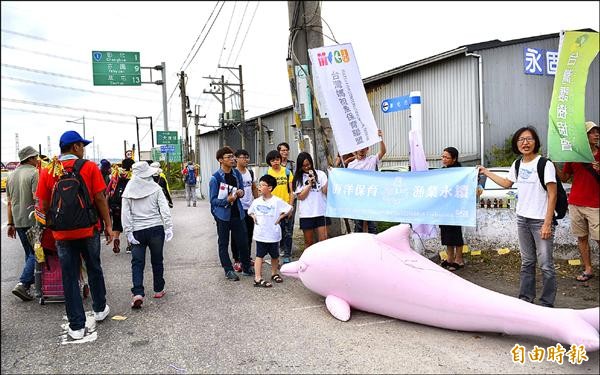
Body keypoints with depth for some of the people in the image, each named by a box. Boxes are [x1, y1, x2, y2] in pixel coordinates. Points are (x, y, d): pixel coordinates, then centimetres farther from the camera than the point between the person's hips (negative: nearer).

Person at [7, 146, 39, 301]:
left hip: (18, 221, 7)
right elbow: (37, 198, -19)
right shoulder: (34, 173, -11)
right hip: (32, 221, -7)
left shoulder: (11, 175, 12)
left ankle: (32, 281, 28)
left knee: (29, 253, 19)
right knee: (35, 253, 0)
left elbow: (9, 202, 13)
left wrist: (10, 224, 16)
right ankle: (22, 284, -9)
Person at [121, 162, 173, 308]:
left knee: (137, 263, 5)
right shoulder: (155, 187, -4)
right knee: (157, 260, 13)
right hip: (156, 228, 0)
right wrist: (169, 227, -7)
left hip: (137, 231, 1)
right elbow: (164, 209, -9)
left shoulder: (128, 191, -1)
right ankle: (158, 290, 24)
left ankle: (138, 293, -8)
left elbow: (125, 214, -4)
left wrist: (128, 232, -2)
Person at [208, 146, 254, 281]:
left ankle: (247, 267, 26)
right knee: (223, 243, 8)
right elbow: (213, 200, -12)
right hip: (223, 214, -4)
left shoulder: (237, 173, 3)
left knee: (243, 241, 9)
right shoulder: (215, 178, -13)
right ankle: (228, 270, 21)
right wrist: (227, 200, -26)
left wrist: (241, 192, -6)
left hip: (237, 213, 4)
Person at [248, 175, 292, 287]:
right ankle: (258, 279, 2)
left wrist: (279, 217, -8)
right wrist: (254, 217, 0)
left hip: (273, 234, -1)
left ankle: (274, 273, 35)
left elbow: (289, 209, -6)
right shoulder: (256, 201, 1)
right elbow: (250, 212, 18)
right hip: (260, 234, 1)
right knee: (259, 255, 1)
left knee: (274, 255, 15)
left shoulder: (277, 201, -10)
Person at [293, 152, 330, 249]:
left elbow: (325, 191, -6)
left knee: (323, 240, -5)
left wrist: (329, 180, -23)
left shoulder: (320, 174, 3)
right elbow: (300, 196, -2)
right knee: (308, 242, 10)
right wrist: (309, 184, -11)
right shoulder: (298, 178, 6)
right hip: (306, 214, 1)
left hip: (321, 212, -1)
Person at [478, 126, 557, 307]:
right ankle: (525, 298, 25)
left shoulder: (545, 164, -12)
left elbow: (552, 195, -13)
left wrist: (547, 223, -17)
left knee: (545, 264, -3)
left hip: (541, 220, -6)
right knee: (527, 262, 15)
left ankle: (547, 304, 10)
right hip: (522, 219, 6)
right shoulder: (517, 164, 8)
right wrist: (486, 172, 27)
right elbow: (507, 183, 26)